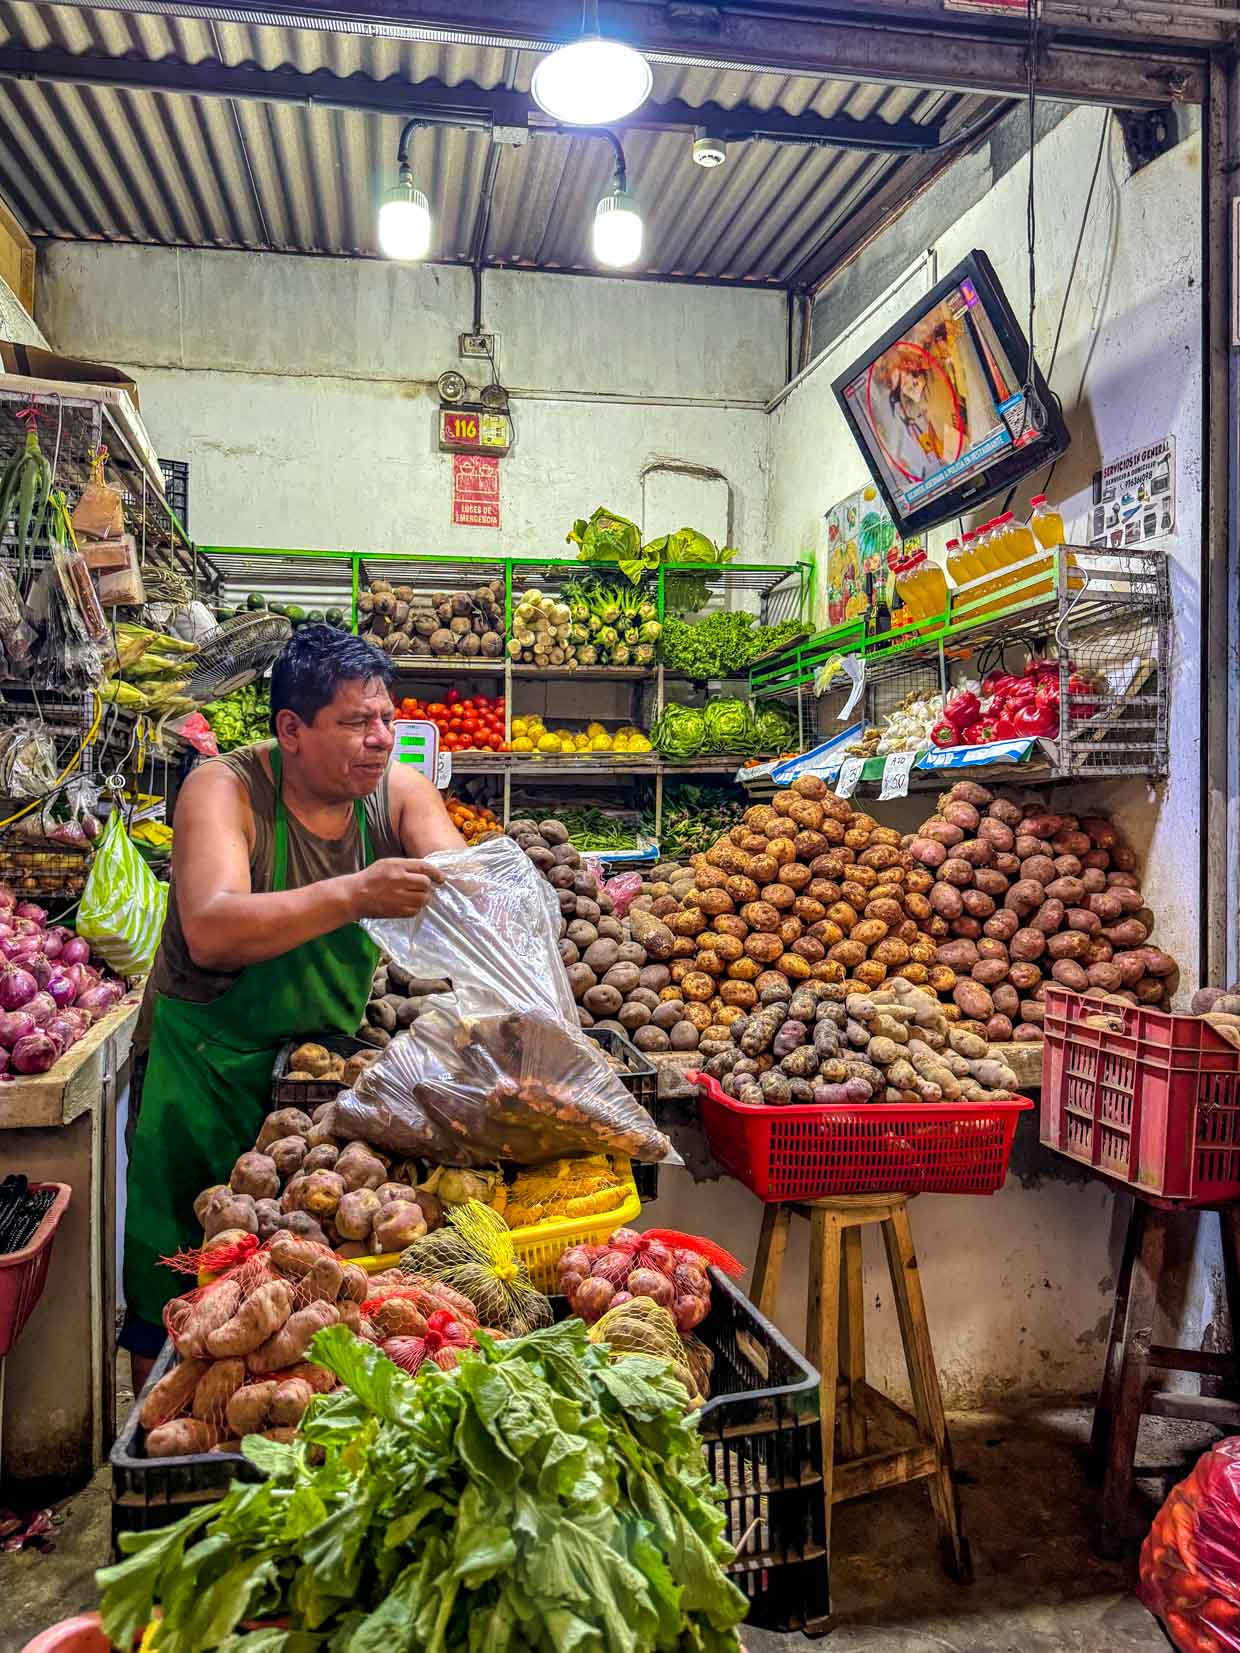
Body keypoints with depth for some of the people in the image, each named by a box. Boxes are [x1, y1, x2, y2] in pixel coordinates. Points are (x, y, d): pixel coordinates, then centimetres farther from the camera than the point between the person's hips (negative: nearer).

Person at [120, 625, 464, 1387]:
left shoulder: (401, 791, -2)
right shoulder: (224, 789, -16)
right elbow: (210, 933, -30)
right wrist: (351, 896, -42)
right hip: (210, 1068, -3)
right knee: (175, 1302, 6)